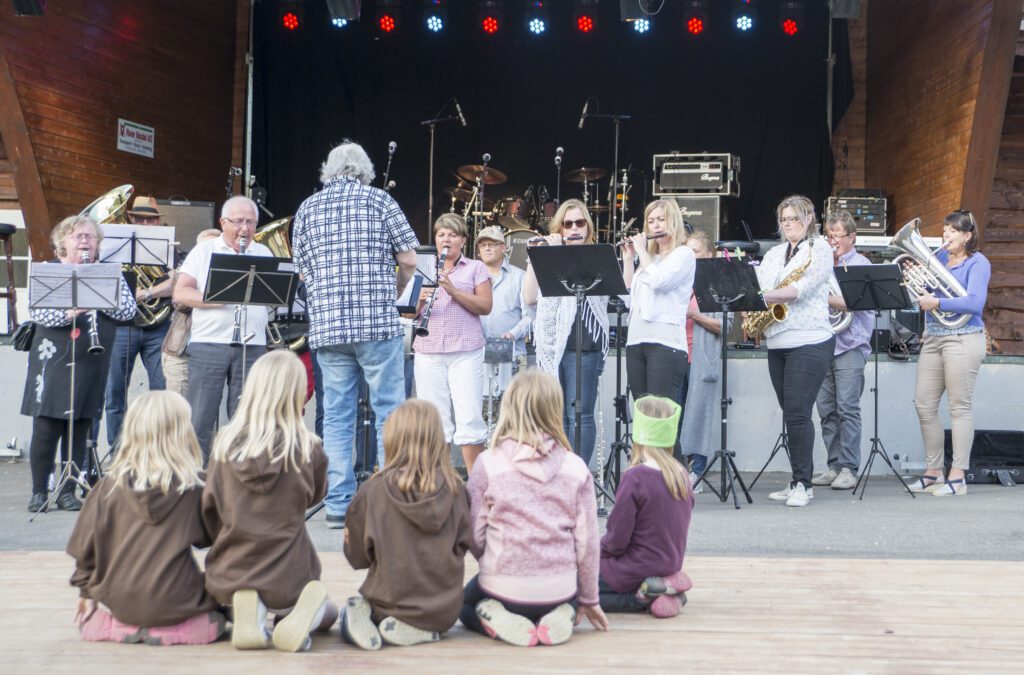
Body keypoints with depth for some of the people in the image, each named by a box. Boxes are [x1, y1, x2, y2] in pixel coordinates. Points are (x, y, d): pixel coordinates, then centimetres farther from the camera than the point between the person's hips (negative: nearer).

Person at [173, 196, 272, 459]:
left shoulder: (264, 254, 16)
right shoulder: (203, 251, 10)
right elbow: (179, 293, 1)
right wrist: (215, 299, -13)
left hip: (252, 346, 2)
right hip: (208, 343, -2)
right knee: (200, 421, -2)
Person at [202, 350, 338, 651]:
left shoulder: (225, 443, -8)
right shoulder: (308, 448, -14)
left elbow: (209, 506, 1)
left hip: (228, 575, 2)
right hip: (287, 578, -2)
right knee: (328, 613, 31)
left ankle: (244, 610, 1)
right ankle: (303, 614, -6)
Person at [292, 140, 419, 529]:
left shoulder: (307, 208, 12)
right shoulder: (379, 200, 4)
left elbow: (302, 269, 12)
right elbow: (408, 260, 2)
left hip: (326, 324, 3)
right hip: (377, 322, -3)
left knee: (336, 416, 7)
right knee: (389, 410, 4)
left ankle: (339, 505, 8)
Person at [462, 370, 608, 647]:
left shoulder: (488, 463, -10)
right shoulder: (576, 468, -6)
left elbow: (474, 535, -7)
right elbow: (587, 541, -2)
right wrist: (589, 599, 13)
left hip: (503, 589, -2)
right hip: (560, 591, 3)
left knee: (466, 602, 32)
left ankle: (495, 619, 0)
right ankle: (562, 617, 6)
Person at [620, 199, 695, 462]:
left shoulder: (684, 254, 1)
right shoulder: (647, 258, 22)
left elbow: (659, 281, -15)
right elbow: (628, 291, 20)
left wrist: (642, 250, -2)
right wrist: (628, 257, 16)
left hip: (666, 343, -7)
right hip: (636, 342, 7)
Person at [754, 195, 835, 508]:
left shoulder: (819, 248, -1)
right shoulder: (773, 254, 19)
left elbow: (801, 289, -15)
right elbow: (757, 285, 13)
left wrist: (763, 296, -23)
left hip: (808, 342, -6)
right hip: (777, 343, 7)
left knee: (797, 414, -11)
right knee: (790, 414, 8)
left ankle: (803, 484, -4)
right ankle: (797, 482, 14)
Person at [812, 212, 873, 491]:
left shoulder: (860, 264, 0)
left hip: (849, 345, -6)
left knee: (847, 408, -9)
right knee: (827, 409, 6)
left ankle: (849, 468, -5)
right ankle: (834, 465, 12)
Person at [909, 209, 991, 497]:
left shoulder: (978, 263, -4)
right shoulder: (938, 257, 13)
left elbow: (975, 303, -18)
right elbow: (924, 293, 13)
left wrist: (937, 303, -24)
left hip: (962, 339, -7)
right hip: (933, 338, 7)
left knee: (959, 407, -3)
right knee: (924, 405, 6)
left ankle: (957, 476, 3)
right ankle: (933, 471, 16)